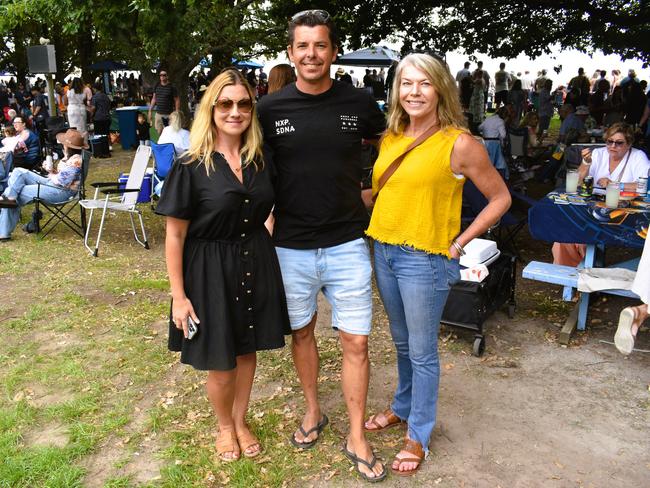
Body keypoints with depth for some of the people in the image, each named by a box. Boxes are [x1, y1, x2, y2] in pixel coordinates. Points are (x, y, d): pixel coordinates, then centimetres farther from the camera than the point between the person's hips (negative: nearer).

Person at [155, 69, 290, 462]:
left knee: (247, 349, 18)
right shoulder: (191, 167, -13)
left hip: (256, 265, 4)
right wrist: (179, 295, -10)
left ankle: (241, 421, 42)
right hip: (210, 270, -4)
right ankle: (225, 426, 39)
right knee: (220, 361, 10)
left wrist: (270, 260, 7)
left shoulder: (261, 160, 1)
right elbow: (175, 235, -10)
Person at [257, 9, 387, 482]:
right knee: (301, 332, 17)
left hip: (347, 244, -1)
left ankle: (357, 438, 22)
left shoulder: (360, 102, -4)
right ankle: (313, 411, 41)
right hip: (291, 247, 1)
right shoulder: (271, 108, -4)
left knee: (356, 342, 3)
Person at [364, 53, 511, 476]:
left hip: (424, 259, -6)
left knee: (422, 352, 7)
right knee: (402, 342, 22)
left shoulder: (459, 144, -11)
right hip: (384, 251, 6)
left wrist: (458, 243, -9)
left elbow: (500, 198, -5)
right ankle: (403, 407, 43)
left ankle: (418, 435, 24)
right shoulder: (390, 138, 6)